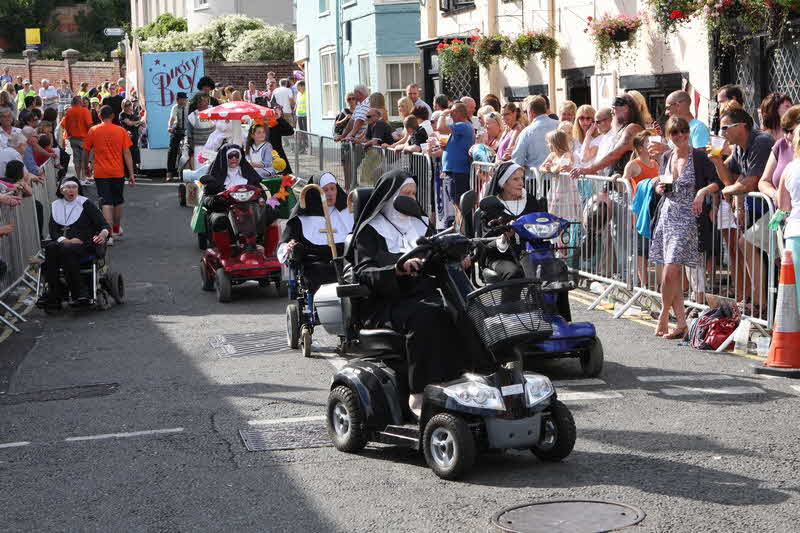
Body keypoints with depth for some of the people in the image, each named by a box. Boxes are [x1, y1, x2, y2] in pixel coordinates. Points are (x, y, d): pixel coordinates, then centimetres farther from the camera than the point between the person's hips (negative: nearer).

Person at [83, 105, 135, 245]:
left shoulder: (93, 131, -2)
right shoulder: (121, 131, -2)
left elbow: (86, 151, 5)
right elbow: (127, 153, -4)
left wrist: (86, 167, 22)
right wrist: (131, 174, -1)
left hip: (101, 173, -1)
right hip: (118, 172, 1)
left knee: (106, 203, -4)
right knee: (118, 201, 18)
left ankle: (109, 234, -15)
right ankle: (116, 230, 34)